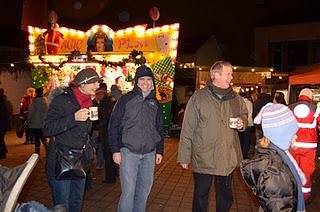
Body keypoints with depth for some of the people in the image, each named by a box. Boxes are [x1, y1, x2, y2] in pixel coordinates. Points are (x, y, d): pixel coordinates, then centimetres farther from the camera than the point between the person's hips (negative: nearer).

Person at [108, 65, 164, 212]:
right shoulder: (126, 99, -1)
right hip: (128, 151, -4)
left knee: (144, 189, 12)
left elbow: (159, 129, 17)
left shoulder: (155, 103, 11)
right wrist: (115, 150, -8)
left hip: (149, 153, 4)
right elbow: (114, 125, -3)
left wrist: (159, 150, 12)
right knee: (128, 191, -3)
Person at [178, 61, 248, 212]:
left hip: (228, 158, 4)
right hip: (203, 158, -4)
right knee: (201, 195, 13)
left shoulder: (236, 98, 5)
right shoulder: (198, 98, -8)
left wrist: (242, 123, -3)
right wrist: (184, 156, -9)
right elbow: (187, 129, -8)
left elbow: (244, 115, 22)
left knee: (226, 196, 20)